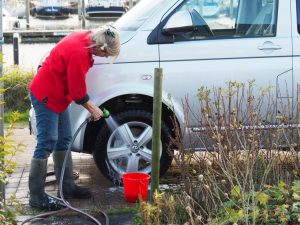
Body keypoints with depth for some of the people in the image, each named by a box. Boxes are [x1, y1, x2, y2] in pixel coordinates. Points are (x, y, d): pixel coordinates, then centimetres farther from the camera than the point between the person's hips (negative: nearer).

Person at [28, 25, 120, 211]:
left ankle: (67, 186, 22)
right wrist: (92, 109, -7)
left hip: (56, 95, 10)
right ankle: (37, 197, -7)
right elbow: (78, 90, -21)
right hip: (46, 97, -10)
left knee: (64, 140, 14)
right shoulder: (79, 53, -29)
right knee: (47, 144, -11)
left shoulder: (83, 38, 0)